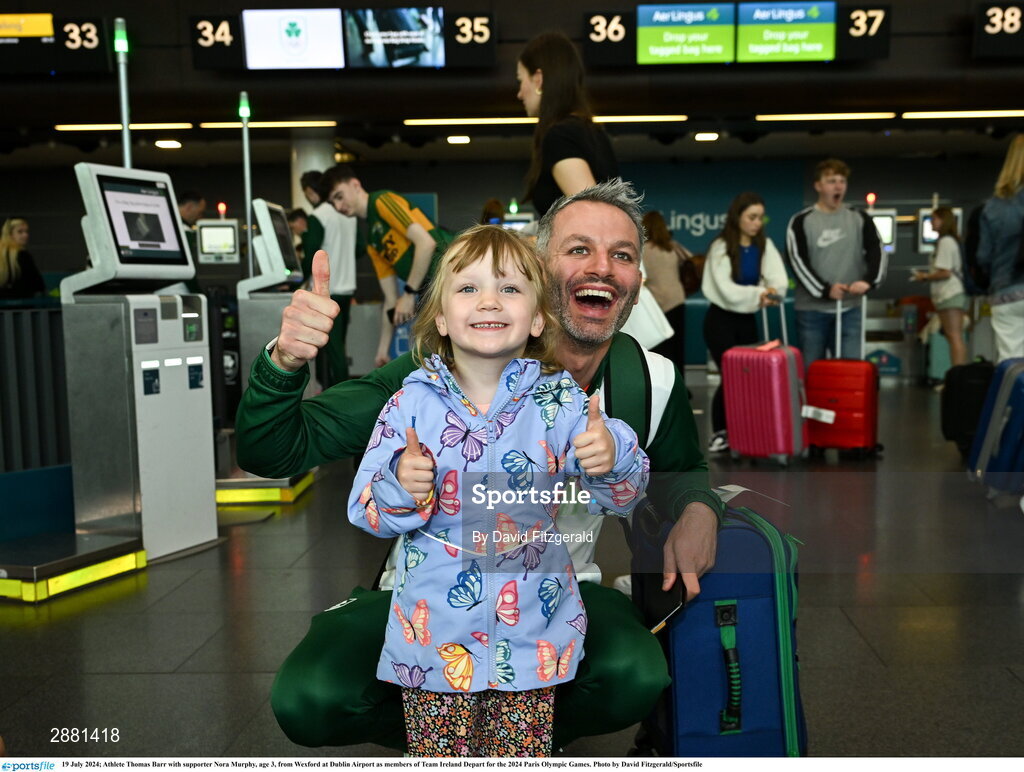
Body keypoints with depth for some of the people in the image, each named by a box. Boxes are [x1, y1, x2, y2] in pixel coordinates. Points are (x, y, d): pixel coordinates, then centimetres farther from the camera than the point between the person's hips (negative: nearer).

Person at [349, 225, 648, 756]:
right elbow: (366, 511, -5)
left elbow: (621, 495, -7)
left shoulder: (560, 400, -7)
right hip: (435, 633, 0)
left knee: (523, 753, 16)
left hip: (531, 635, 0)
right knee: (438, 755, 15)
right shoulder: (412, 403, -7)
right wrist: (401, 486, -26)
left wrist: (611, 461, -28)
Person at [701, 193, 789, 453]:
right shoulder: (720, 248, -10)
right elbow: (726, 289, -19)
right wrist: (758, 294, -31)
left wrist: (772, 291, -32)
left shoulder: (764, 245, 4)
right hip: (721, 319, -5)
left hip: (748, 319, 5)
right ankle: (720, 432, 4)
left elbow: (779, 278, -10)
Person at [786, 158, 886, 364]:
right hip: (812, 310, -2)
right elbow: (798, 262, -7)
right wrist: (824, 290, -19)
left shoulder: (859, 219, 9)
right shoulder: (801, 221, 1)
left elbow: (876, 252, -1)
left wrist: (869, 280, -22)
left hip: (850, 310, 2)